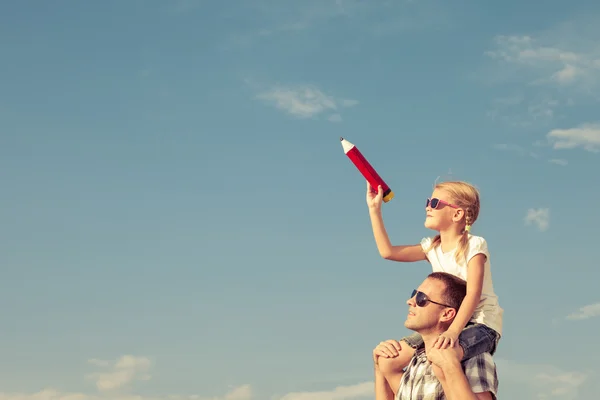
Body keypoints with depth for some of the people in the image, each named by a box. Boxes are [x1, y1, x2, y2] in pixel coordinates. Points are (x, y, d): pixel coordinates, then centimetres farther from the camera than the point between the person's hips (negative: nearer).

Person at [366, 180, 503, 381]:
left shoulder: (474, 245, -12)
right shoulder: (432, 247, 9)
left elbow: (473, 294, -22)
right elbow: (388, 251, 9)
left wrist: (453, 331, -36)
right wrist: (374, 209, 8)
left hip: (482, 323, -7)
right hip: (447, 323, 7)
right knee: (389, 358, -5)